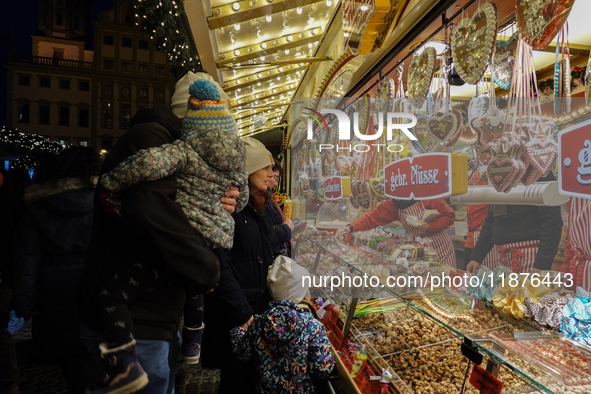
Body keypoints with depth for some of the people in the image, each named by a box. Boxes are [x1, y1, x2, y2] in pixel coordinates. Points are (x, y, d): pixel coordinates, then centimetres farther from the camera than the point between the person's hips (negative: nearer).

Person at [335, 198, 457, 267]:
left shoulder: (426, 198, -15)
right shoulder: (393, 205, -2)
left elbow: (449, 216, -8)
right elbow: (372, 218, -11)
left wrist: (429, 227, -22)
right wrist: (350, 227, -25)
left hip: (440, 248, -3)